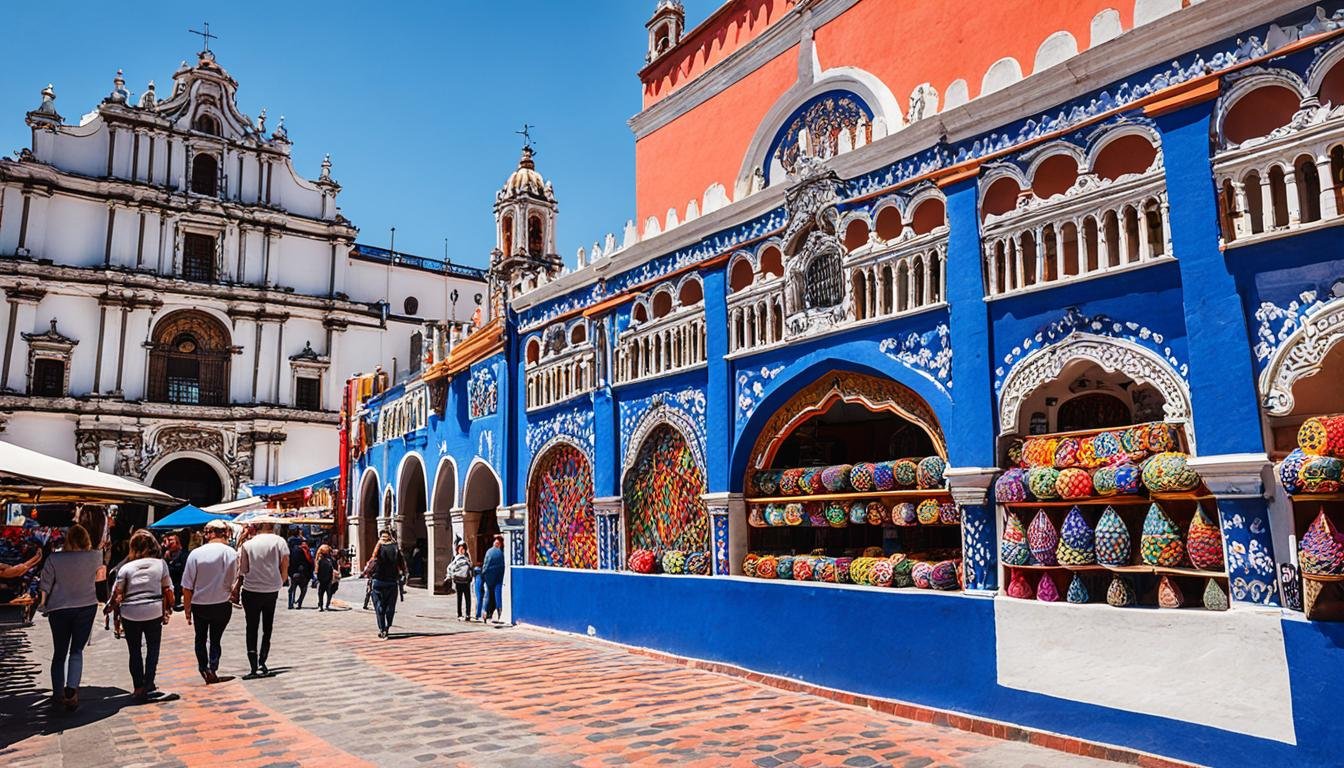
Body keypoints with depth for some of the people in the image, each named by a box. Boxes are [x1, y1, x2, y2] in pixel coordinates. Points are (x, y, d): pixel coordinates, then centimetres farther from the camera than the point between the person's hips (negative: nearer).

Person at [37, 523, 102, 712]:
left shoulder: (54, 558, -12)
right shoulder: (95, 556, -9)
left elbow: (45, 586, -6)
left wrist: (43, 605, 11)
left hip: (58, 609, 0)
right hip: (86, 607, 0)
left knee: (59, 653, 13)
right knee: (77, 651, 6)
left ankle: (58, 694, 16)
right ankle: (72, 688, -14)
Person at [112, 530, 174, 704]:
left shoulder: (126, 568, -2)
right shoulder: (161, 563, -1)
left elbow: (117, 595, -3)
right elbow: (167, 590, 1)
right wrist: (168, 610, 12)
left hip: (130, 613, 0)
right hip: (154, 612, 0)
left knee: (135, 651, 11)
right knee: (153, 649, 12)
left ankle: (139, 689, 13)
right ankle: (149, 685, 6)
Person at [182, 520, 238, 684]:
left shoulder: (195, 553, -11)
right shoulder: (231, 553, -13)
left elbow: (187, 587, -7)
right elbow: (233, 581, -2)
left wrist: (187, 609, 3)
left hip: (199, 605, 1)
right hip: (222, 604, 0)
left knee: (200, 638, 22)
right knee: (215, 639, 14)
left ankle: (203, 666, 13)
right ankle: (213, 668, 3)